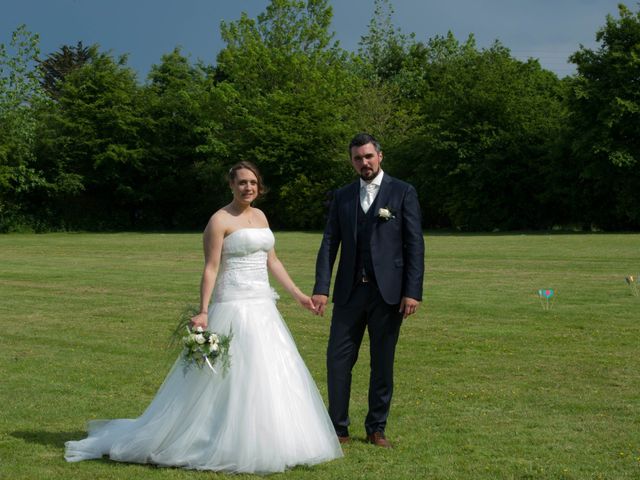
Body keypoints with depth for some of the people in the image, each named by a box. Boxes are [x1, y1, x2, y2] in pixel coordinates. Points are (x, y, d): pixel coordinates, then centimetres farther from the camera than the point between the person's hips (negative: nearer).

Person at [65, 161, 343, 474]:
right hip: (234, 308, -8)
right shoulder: (220, 220, -8)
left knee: (271, 376, 8)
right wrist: (203, 312, -20)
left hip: (263, 308, 8)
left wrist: (297, 294, 15)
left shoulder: (259, 216, 14)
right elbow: (210, 269, -12)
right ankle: (231, 448, 5)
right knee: (231, 379, -6)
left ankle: (261, 446, 18)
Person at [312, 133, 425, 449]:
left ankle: (376, 428, 19)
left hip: (388, 291, -2)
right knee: (338, 359, 0)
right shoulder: (342, 197, 10)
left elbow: (415, 245, -3)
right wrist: (321, 288, -5)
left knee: (382, 363, 7)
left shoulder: (403, 193, 1)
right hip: (349, 291, 2)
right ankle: (338, 428, 11)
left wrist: (413, 292, -11)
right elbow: (329, 244, 6)